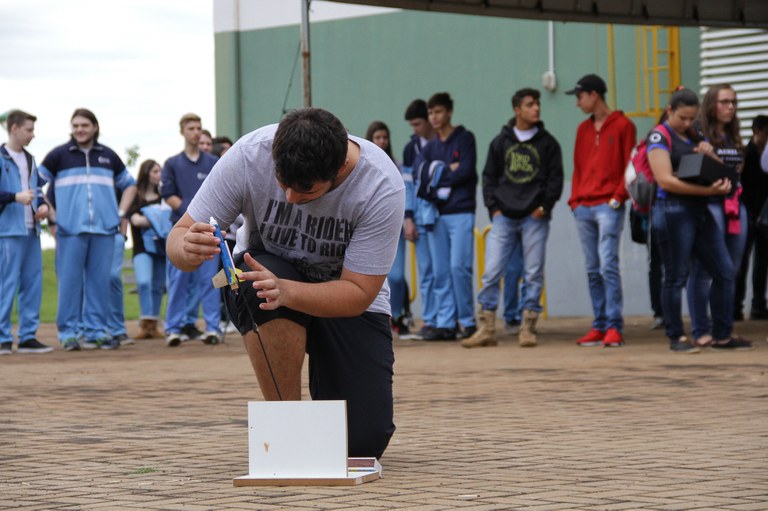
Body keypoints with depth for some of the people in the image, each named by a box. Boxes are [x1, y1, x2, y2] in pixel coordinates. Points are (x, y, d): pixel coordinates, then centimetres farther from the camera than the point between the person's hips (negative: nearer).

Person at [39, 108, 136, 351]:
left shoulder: (108, 156, 14)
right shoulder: (59, 155, 5)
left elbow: (129, 185, 25)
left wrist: (120, 212, 12)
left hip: (104, 230, 2)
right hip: (70, 229, -2)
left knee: (99, 281, 3)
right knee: (69, 281, -3)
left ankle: (97, 331, 8)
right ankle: (69, 333, 2)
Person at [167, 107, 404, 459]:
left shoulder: (382, 187, -29)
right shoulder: (248, 157, -27)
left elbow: (358, 294, -26)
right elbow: (179, 237, -19)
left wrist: (285, 290, -44)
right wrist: (188, 248, -45)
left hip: (343, 298, -1)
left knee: (362, 442, -17)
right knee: (261, 294, -38)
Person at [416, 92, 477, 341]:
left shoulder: (464, 138, 3)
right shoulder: (430, 147, 17)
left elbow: (465, 171, -9)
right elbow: (421, 172, 1)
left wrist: (436, 176, 0)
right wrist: (447, 170, -8)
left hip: (460, 212, -5)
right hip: (436, 214, 5)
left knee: (459, 266, -12)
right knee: (440, 271, 2)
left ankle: (468, 322, -4)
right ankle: (445, 324, 4)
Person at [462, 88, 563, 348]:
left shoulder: (547, 142, 7)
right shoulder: (501, 142, 10)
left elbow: (556, 178, 5)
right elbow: (489, 177, 13)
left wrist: (544, 206, -7)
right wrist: (493, 207, 1)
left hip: (534, 218, -1)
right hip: (504, 216, 1)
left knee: (533, 274, 0)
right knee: (492, 272, -5)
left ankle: (528, 328, 6)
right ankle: (486, 329, 0)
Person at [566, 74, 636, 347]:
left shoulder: (622, 125, -1)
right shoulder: (583, 129, 17)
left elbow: (630, 165, -4)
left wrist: (618, 196, -12)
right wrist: (575, 199, 9)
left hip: (608, 207, -6)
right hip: (583, 208, 6)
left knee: (608, 266, -13)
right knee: (593, 270, 6)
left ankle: (614, 327, -12)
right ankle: (599, 327, 9)